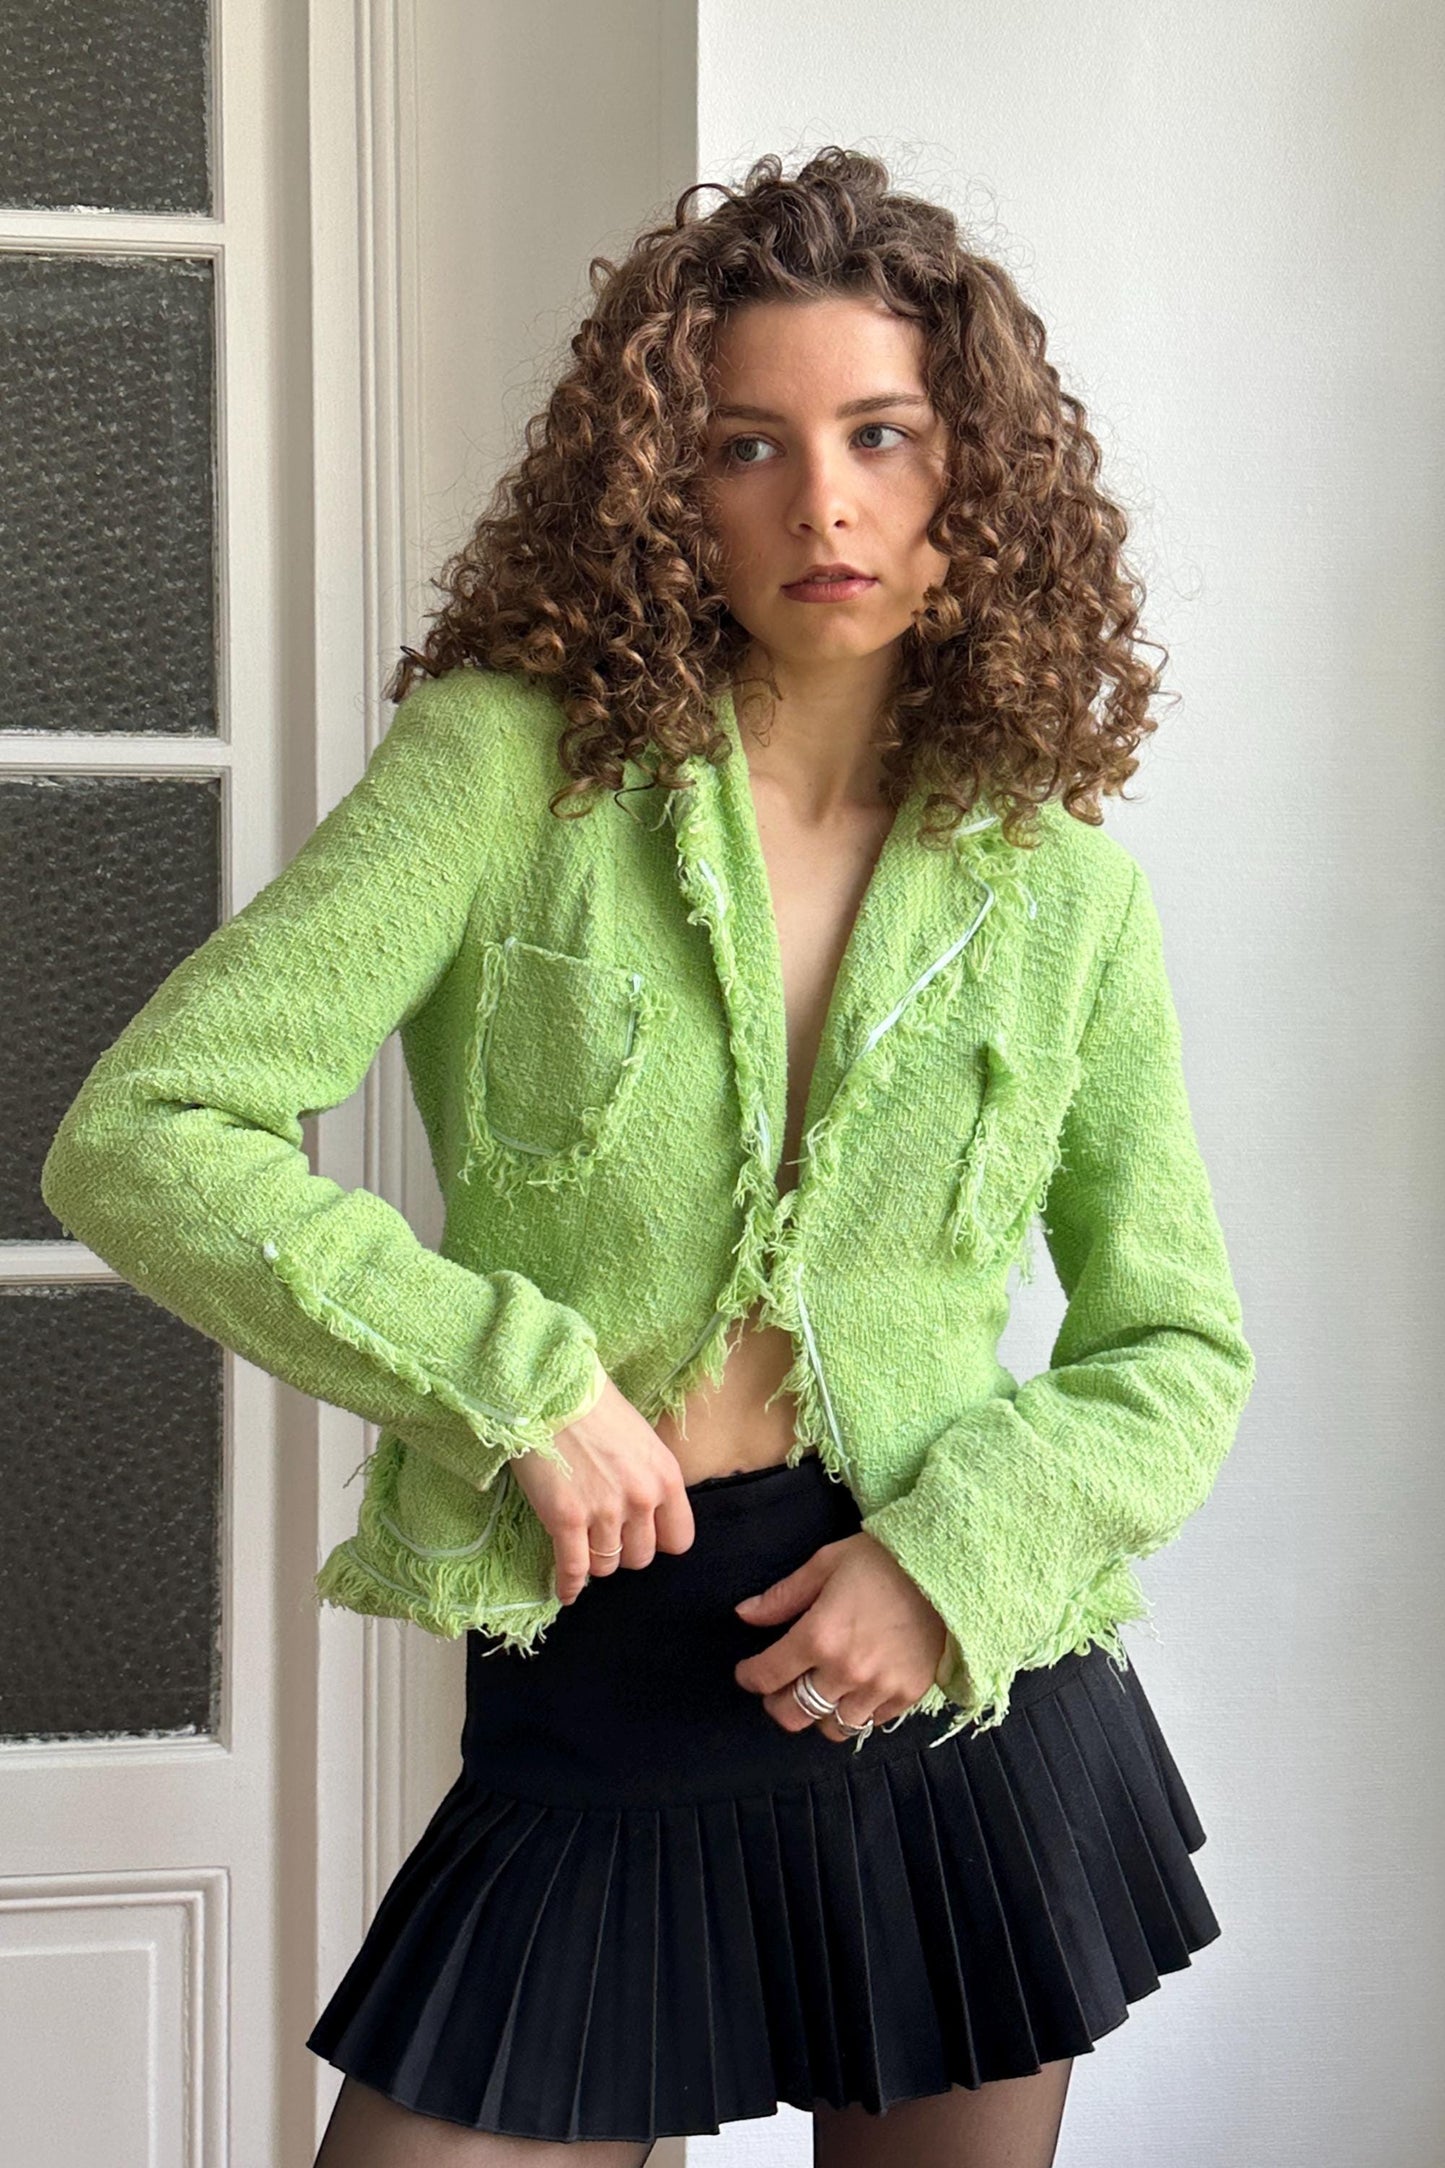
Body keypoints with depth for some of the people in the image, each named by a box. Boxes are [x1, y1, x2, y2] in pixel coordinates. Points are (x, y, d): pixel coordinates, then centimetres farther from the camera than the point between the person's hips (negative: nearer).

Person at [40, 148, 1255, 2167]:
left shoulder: (1057, 882, 1)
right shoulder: (515, 762, -7)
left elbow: (1178, 1345, 7)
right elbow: (139, 1136, -12)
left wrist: (960, 1561, -10)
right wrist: (516, 1380, -16)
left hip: (965, 1684, 2)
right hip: (597, 1699, -2)